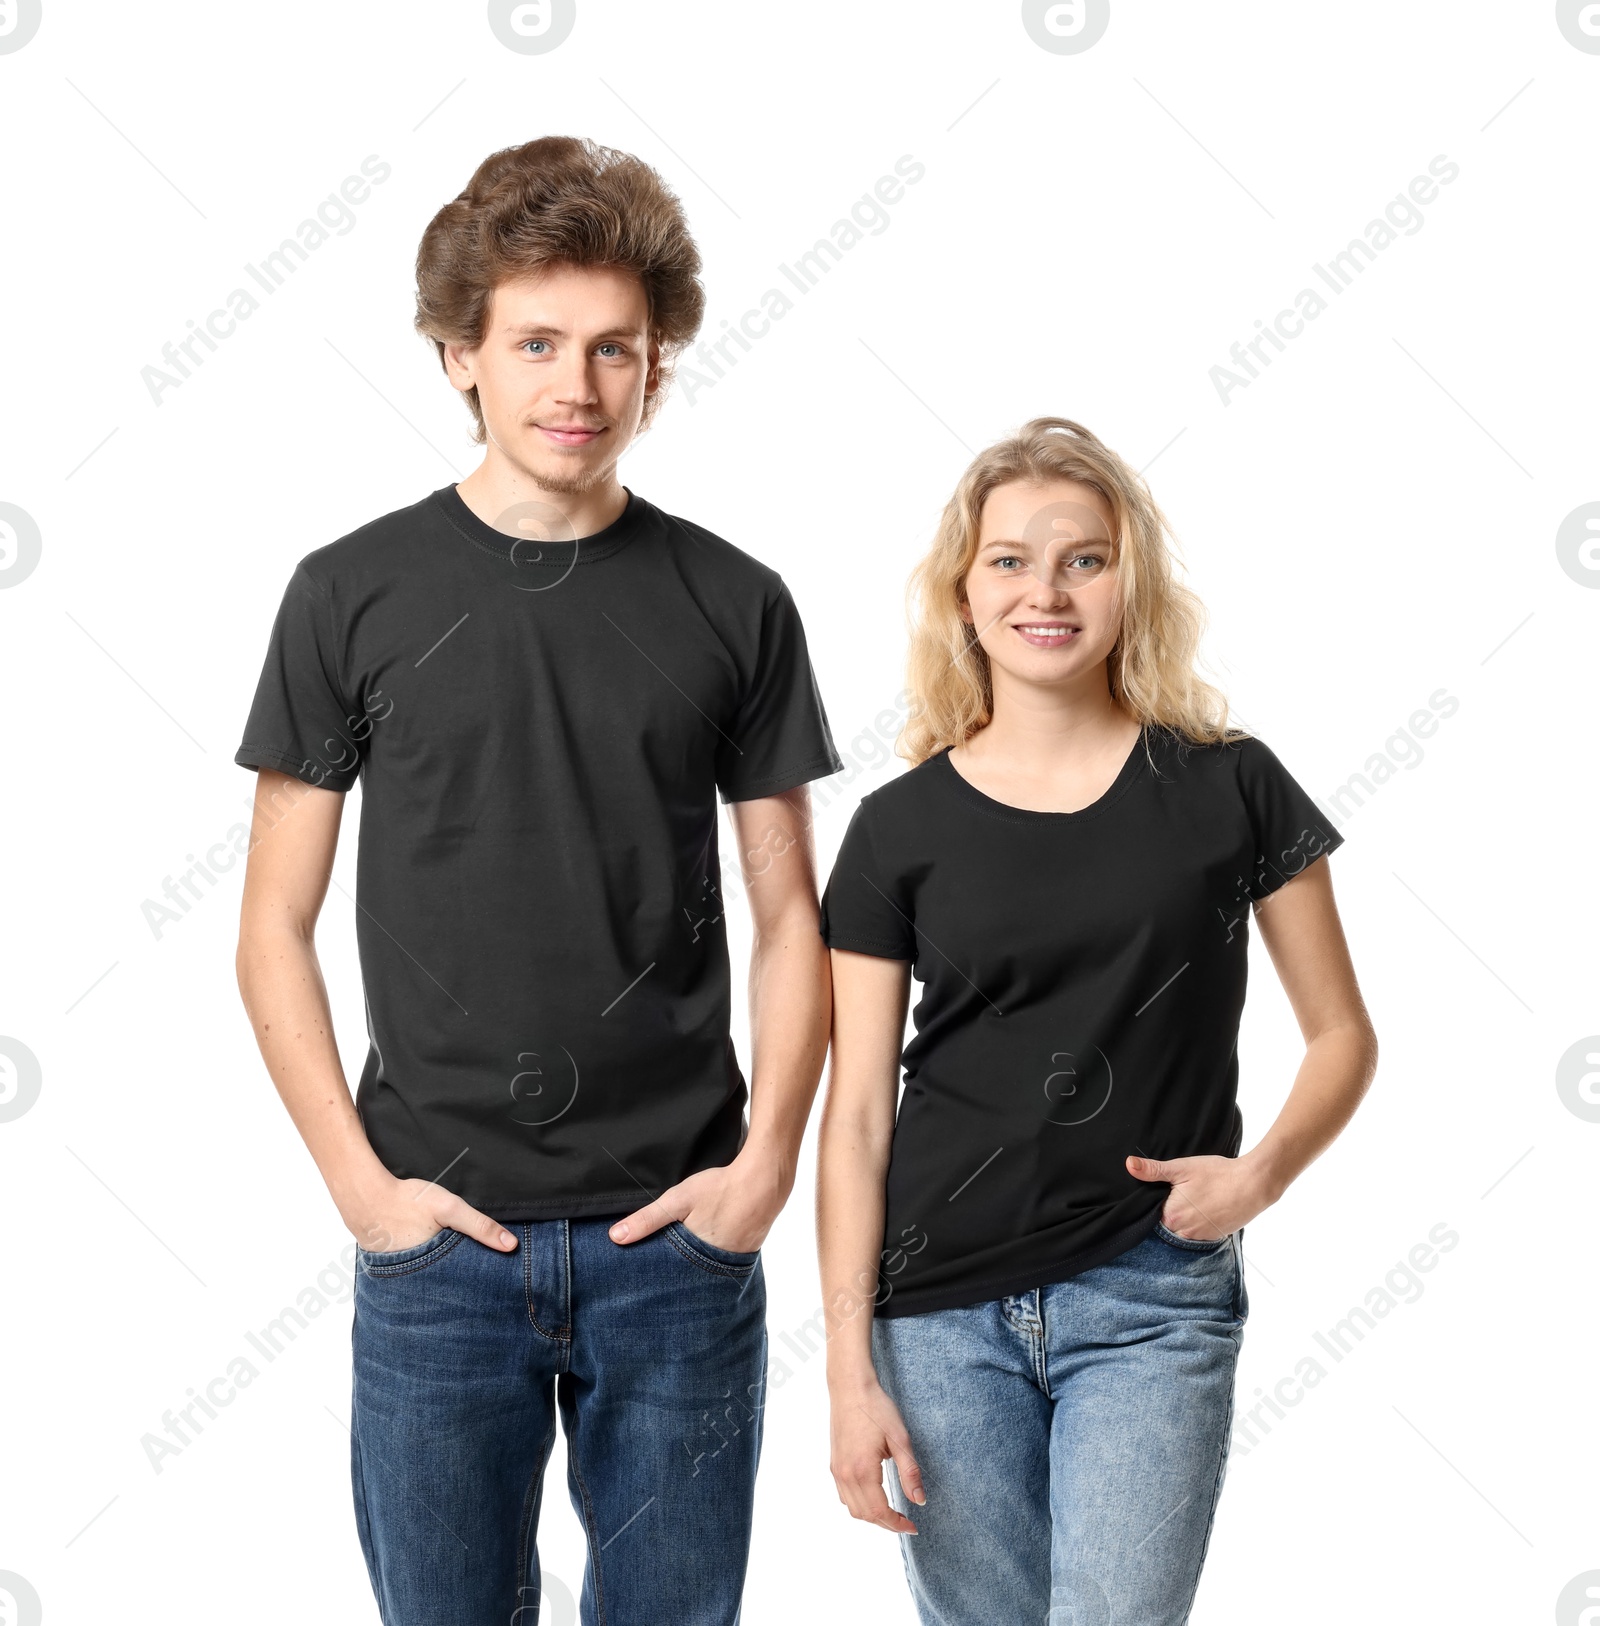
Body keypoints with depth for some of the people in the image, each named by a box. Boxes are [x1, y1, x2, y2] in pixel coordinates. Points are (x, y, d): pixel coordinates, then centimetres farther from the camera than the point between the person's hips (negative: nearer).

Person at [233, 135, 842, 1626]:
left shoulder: (732, 604, 3)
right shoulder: (356, 593, 0)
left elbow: (789, 915, 7)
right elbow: (275, 927, 2)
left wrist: (766, 1159, -5)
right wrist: (360, 1181, -6)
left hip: (677, 1235, 1)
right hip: (441, 1234, 0)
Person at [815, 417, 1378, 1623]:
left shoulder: (1228, 787, 0)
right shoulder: (902, 828, 2)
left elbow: (1343, 1035, 6)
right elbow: (857, 1116, 1)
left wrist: (1263, 1169, -13)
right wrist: (851, 1372, -4)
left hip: (1151, 1300, -1)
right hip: (945, 1305, 1)